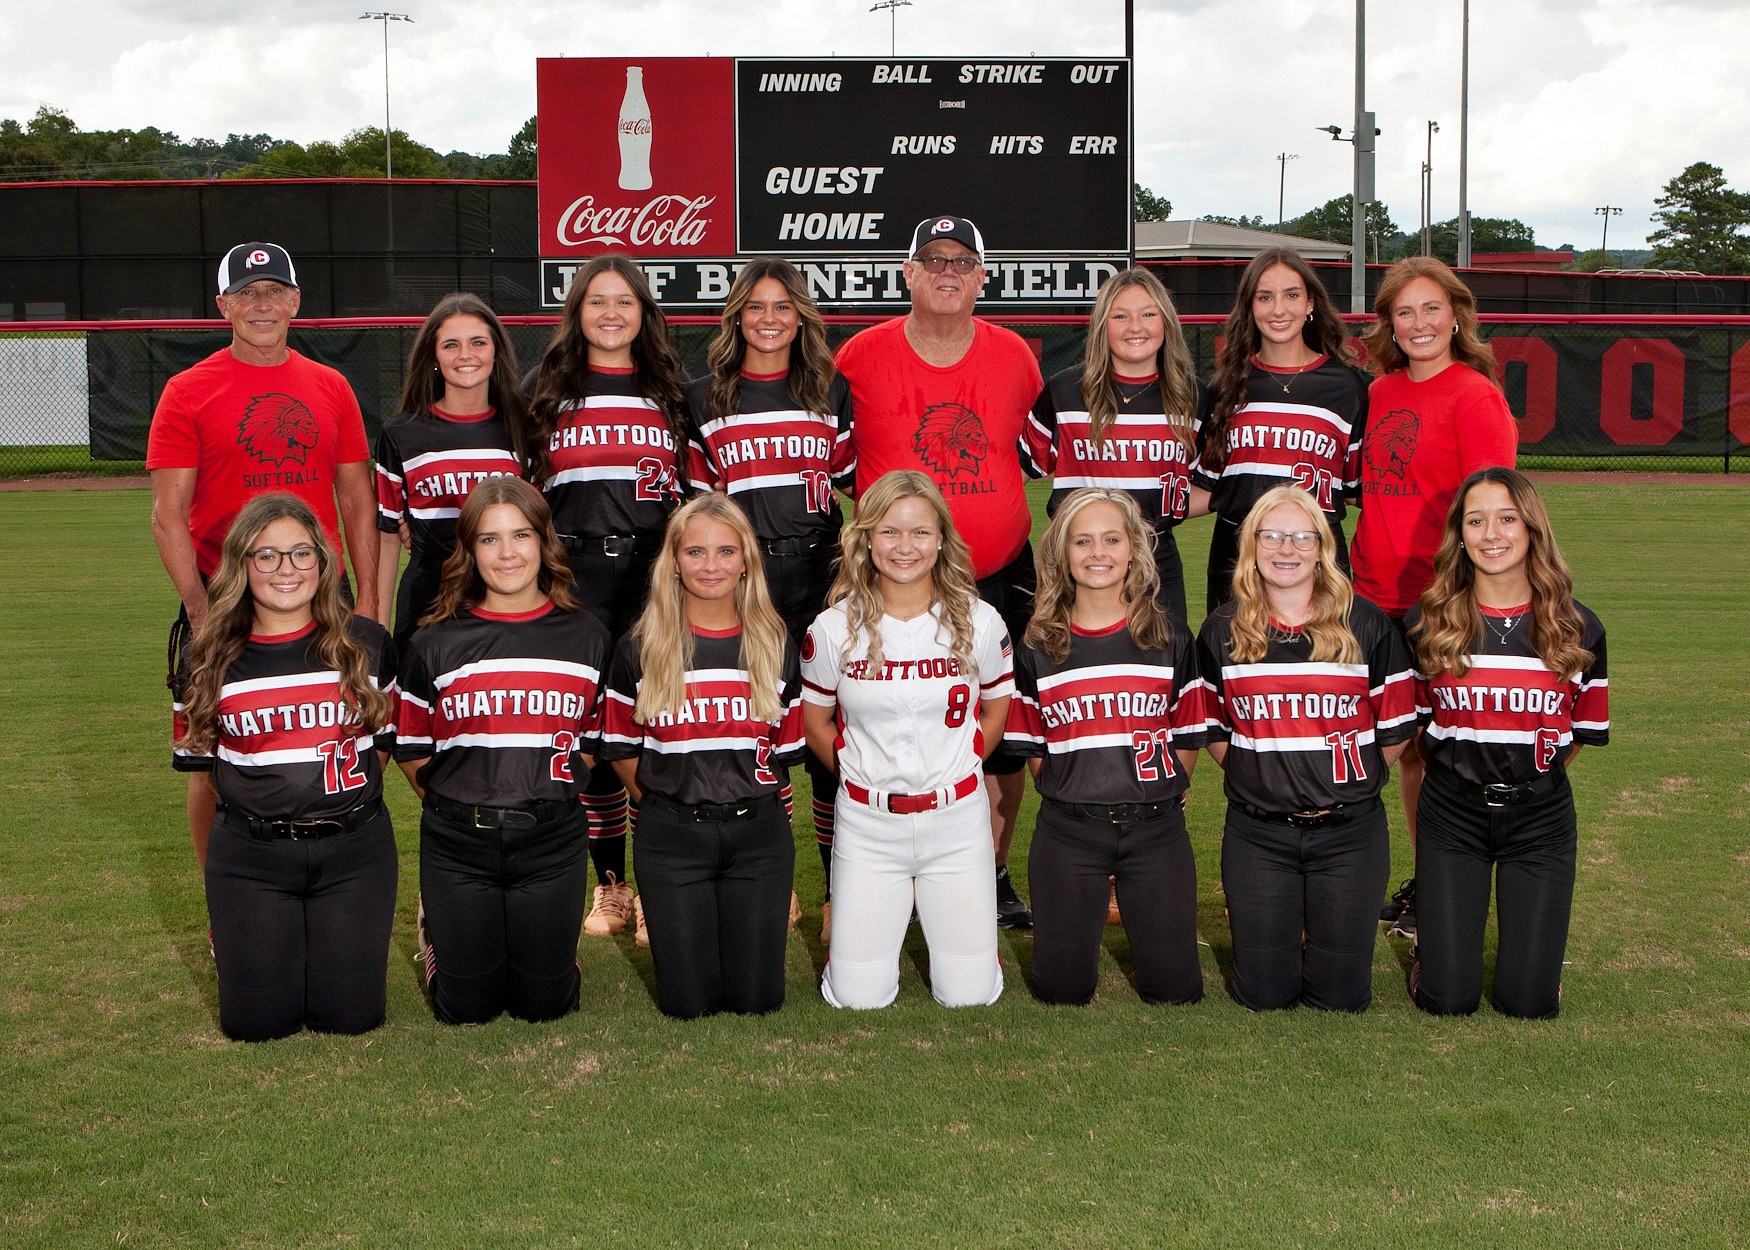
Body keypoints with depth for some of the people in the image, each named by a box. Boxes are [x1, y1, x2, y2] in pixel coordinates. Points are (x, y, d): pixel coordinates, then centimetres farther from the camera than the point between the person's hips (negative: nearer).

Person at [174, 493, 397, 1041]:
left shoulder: (366, 644, 1)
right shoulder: (212, 659, 0)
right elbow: (201, 763, 9)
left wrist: (342, 807, 9)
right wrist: (262, 808, 6)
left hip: (354, 849, 0)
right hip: (249, 855, 0)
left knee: (348, 1015, -4)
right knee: (257, 1022, -3)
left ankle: (343, 934, 28)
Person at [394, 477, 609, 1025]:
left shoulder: (586, 637, 3)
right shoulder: (436, 642, -1)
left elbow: (595, 743, 11)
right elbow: (412, 751, 5)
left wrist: (548, 791, 5)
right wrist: (459, 803, 2)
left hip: (553, 840, 1)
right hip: (457, 842, -1)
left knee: (544, 1005, 9)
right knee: (467, 1009, 8)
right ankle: (438, 934, 38)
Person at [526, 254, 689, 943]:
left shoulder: (668, 390, 12)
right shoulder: (547, 390, 10)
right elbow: (524, 486, 12)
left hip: (654, 571, 0)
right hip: (575, 572, 0)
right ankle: (610, 883, 12)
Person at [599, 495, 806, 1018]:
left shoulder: (776, 646, 4)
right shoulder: (641, 650, -2)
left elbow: (786, 749, 11)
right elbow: (622, 749, 6)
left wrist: (746, 801, 5)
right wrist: (667, 803, 6)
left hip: (759, 832, 1)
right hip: (671, 836, -1)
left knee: (755, 999, 2)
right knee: (689, 1003, 0)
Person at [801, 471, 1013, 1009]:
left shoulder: (979, 622, -5)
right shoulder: (833, 630, -7)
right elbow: (814, 721, 8)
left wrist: (955, 768, 7)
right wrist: (863, 774, 5)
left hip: (957, 821, 1)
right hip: (867, 823, 0)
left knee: (968, 996, 1)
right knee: (859, 999, -1)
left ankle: (940, 907, 32)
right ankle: (886, 909, 31)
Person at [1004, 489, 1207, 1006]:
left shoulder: (1168, 635, 4)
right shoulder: (1038, 645, 3)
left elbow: (1188, 737, 7)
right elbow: (1033, 748, 8)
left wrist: (1158, 797, 4)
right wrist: (1069, 794, 2)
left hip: (1155, 828, 0)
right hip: (1067, 831, 0)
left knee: (1175, 991, 2)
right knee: (1062, 991, 3)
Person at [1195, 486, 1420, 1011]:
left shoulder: (1365, 625, -1)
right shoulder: (1223, 629, 2)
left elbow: (1397, 728, 4)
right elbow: (1211, 728, 11)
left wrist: (1348, 782, 0)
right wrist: (1262, 776, 3)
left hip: (1348, 830, -1)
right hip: (1256, 833, 1)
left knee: (1341, 997, 4)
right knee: (1264, 995, 5)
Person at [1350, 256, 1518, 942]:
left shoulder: (1475, 396, -9)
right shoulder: (1380, 394, 10)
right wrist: (1362, 570, 13)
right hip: (1380, 599, 6)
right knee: (1406, 748, 13)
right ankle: (1421, 882, 26)